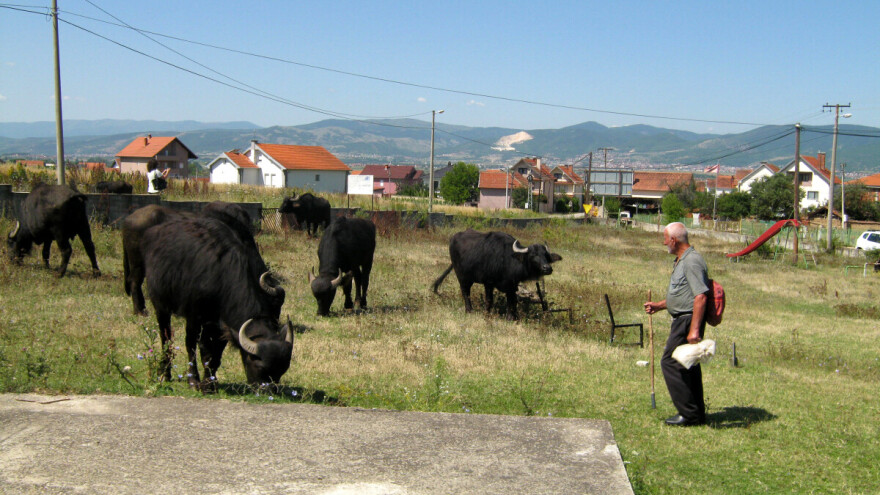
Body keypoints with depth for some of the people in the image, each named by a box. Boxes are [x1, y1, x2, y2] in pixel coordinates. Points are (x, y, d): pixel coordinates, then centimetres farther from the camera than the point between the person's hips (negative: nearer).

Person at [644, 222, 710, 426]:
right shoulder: (681, 261, 17)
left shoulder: (692, 261, -16)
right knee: (688, 366, 14)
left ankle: (689, 414, -5)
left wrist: (694, 330, -27)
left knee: (670, 362, -9)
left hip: (688, 320, -11)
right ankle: (697, 413, 21)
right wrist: (658, 306, 26)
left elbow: (700, 296, -23)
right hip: (682, 319, 11)